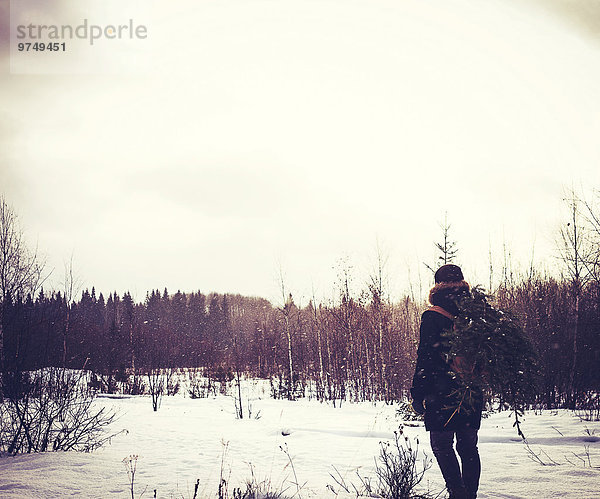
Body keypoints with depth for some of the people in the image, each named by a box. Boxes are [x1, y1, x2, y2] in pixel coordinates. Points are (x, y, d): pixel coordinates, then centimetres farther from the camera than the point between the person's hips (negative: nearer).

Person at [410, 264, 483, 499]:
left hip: (442, 393, -5)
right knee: (468, 447, 12)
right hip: (472, 395, 5)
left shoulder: (432, 317, -8)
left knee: (442, 446, 1)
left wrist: (418, 394, -6)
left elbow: (425, 358, -10)